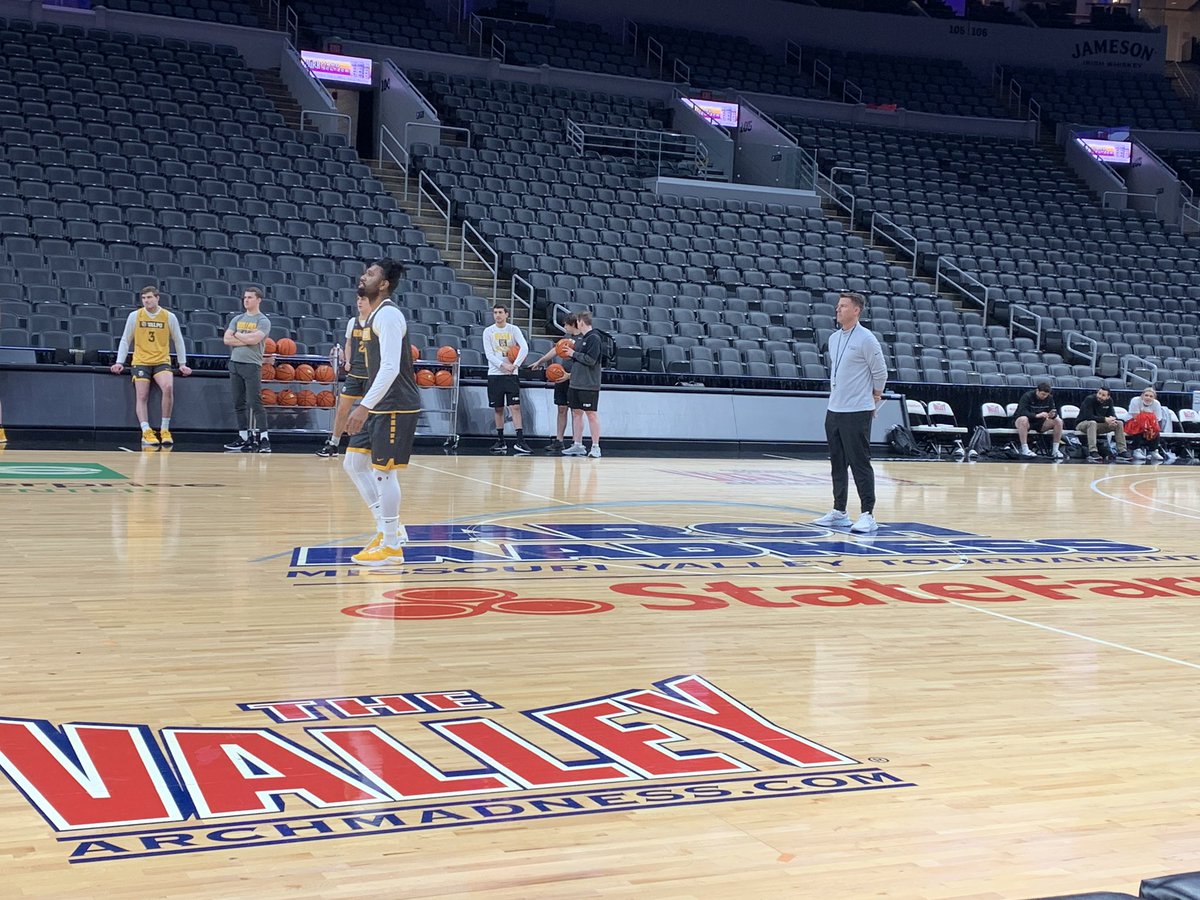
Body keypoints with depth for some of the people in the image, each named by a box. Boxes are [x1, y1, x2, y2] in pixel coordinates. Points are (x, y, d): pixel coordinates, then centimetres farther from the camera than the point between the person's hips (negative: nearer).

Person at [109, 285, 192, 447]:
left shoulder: (169, 317, 3)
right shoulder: (135, 316, 4)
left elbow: (178, 341, 11)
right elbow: (125, 340, 8)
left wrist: (182, 364, 9)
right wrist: (119, 363, 2)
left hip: (162, 362, -1)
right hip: (141, 362, 1)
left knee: (168, 388, -25)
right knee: (141, 396, -11)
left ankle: (164, 430, -16)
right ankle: (146, 432, -15)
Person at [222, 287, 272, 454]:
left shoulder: (263, 321, -1)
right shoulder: (237, 319, 16)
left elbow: (254, 339, -17)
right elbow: (227, 339, 4)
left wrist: (237, 335, -1)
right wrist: (246, 340, -6)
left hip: (252, 365, -6)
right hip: (235, 363, 6)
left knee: (255, 403, -11)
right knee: (239, 403, 7)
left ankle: (264, 439, -12)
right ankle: (244, 437, 13)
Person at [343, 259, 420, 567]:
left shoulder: (388, 314, -17)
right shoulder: (374, 315, 14)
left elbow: (391, 368, -25)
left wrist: (364, 407, -28)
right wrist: (365, 405, 22)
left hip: (395, 407, -10)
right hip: (379, 405, 10)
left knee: (383, 471, -4)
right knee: (354, 464, 12)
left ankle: (391, 546, 6)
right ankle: (390, 528, 20)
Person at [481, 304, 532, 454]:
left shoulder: (513, 329, 2)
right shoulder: (488, 331, 3)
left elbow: (525, 348, -9)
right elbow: (489, 354, -5)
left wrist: (515, 365, -19)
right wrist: (503, 365, -18)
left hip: (511, 374, -1)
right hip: (495, 374, 1)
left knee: (515, 407, -9)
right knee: (498, 409, 6)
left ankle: (520, 441, -12)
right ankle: (500, 441, 14)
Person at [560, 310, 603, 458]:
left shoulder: (594, 338, -13)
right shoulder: (579, 337, 13)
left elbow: (591, 360, -20)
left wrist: (574, 354, -13)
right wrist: (570, 355, 5)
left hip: (589, 385, -9)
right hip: (575, 383, 9)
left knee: (592, 414, -3)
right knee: (576, 413, 11)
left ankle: (595, 447, 2)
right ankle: (577, 446, 17)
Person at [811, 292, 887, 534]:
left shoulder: (866, 339, -11)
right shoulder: (834, 338, 11)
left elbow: (880, 373, -5)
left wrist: (874, 396, 6)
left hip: (857, 412, -8)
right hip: (834, 410, 8)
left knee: (860, 463, -6)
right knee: (838, 463, 12)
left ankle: (868, 515, -2)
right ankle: (839, 512, 20)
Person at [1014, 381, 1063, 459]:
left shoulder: (1049, 398, -1)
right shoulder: (1027, 396, -17)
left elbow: (1054, 411, -1)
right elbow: (1022, 412, -28)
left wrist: (1052, 415, -27)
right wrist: (1036, 415, -42)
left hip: (1040, 423, 5)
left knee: (1058, 421, -16)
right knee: (1023, 419, -41)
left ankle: (1055, 450, -11)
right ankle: (1024, 449, -40)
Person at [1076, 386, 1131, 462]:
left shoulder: (1109, 401, -2)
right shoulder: (1089, 399, -22)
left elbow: (1111, 413, -1)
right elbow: (1089, 416, -30)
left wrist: (1112, 419, -27)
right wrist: (1105, 419, -34)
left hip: (1098, 425, 6)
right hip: (1082, 424, -6)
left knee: (1119, 423, -8)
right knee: (1092, 423, -40)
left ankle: (1122, 451, -10)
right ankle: (1092, 452, -47)